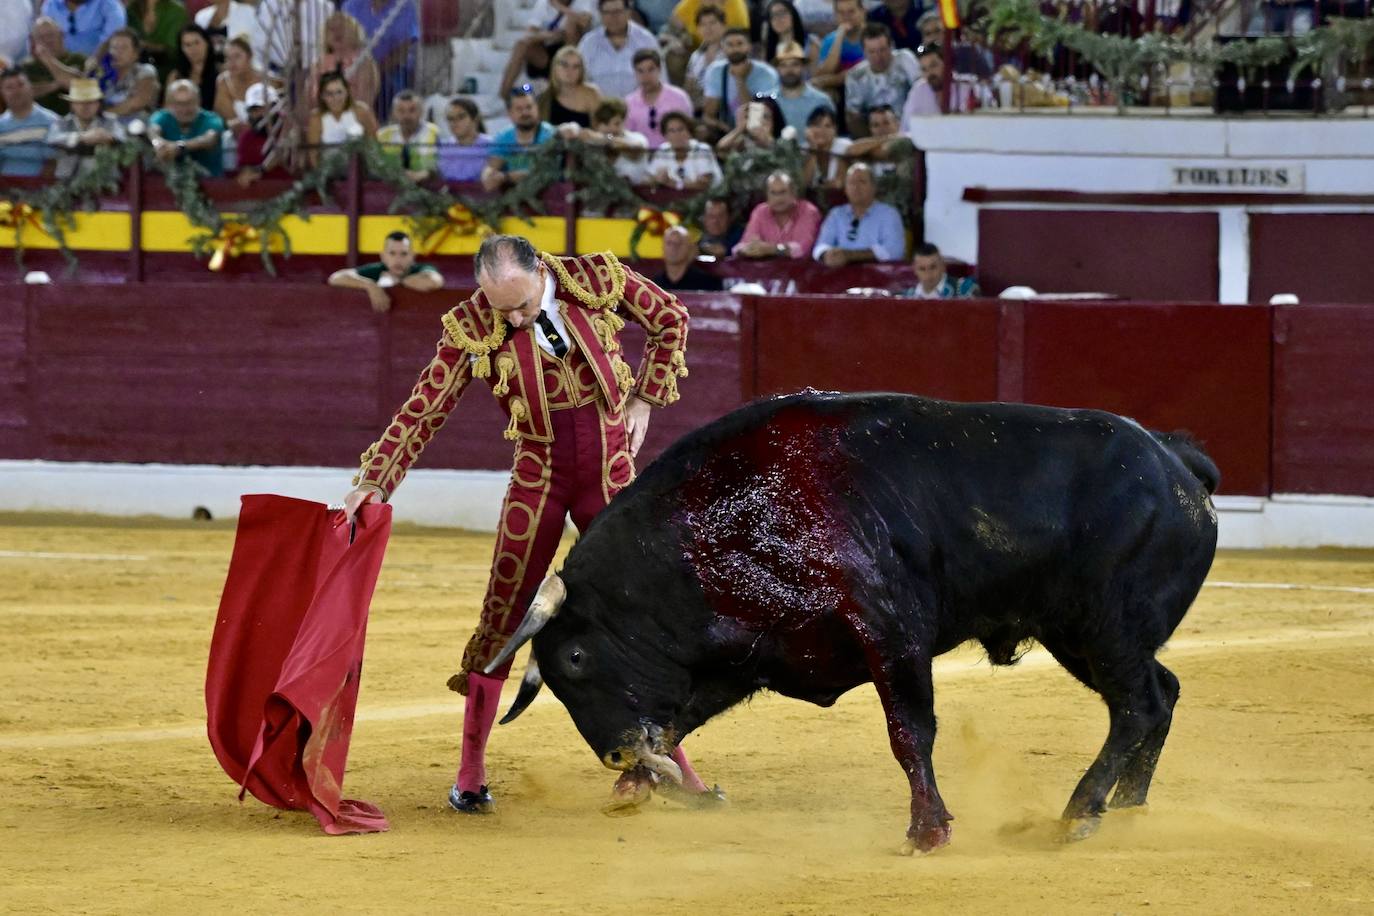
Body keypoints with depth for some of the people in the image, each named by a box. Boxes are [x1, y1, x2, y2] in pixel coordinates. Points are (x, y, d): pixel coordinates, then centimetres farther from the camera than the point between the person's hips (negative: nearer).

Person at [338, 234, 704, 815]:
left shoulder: (598, 280, -10)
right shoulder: (473, 328, -13)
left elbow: (670, 319, 7)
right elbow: (424, 408, -11)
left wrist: (644, 400, 3)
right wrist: (375, 482, -19)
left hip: (611, 474, 1)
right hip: (538, 477, -1)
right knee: (504, 618, -2)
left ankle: (671, 757, 17)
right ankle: (471, 773, 7)